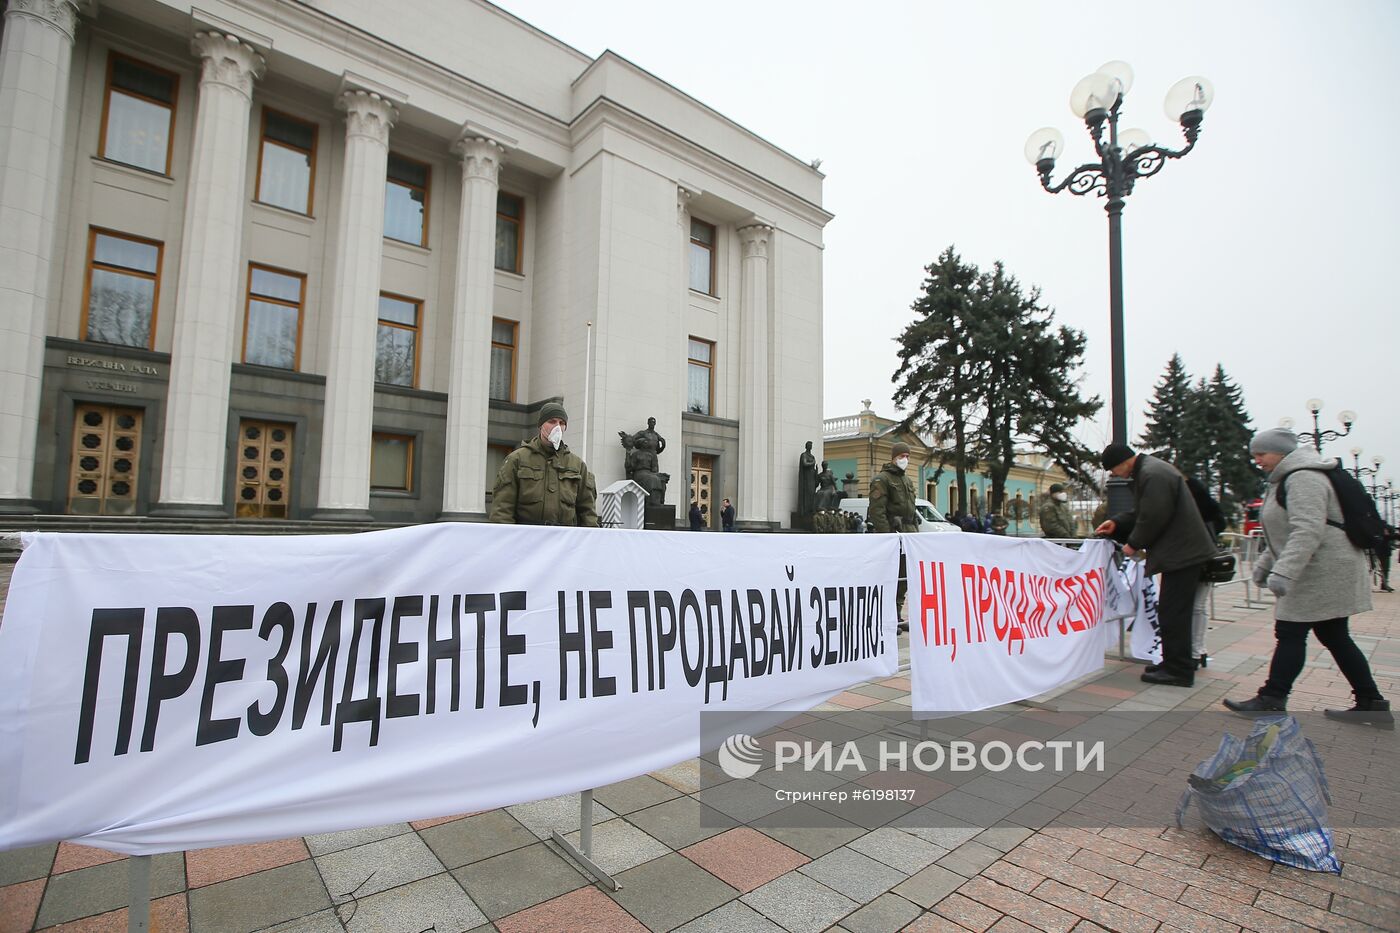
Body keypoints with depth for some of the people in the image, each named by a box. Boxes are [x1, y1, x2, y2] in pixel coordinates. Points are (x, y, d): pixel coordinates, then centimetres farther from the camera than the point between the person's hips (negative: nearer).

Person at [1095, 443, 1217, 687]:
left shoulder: (1153, 475, -20)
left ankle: (1179, 671, 2)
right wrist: (1116, 523, 12)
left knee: (1172, 613, -5)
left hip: (1181, 553, -11)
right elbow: (1143, 511, 23)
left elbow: (1153, 517, -22)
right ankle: (1176, 664, 26)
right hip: (1183, 550, 11)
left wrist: (1133, 544, -9)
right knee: (1175, 612, 16)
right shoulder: (1148, 470, 14)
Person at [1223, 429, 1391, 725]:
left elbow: (1308, 531, -28)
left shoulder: (1303, 478, -17)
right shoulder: (1289, 479, 17)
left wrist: (1283, 572, -34)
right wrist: (1265, 563, 21)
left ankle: (1271, 701, 1)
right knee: (1335, 637, 14)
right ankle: (1372, 704, 20)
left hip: (1323, 572, -11)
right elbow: (1286, 532, 24)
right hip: (1324, 573, 11)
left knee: (1290, 634, -6)